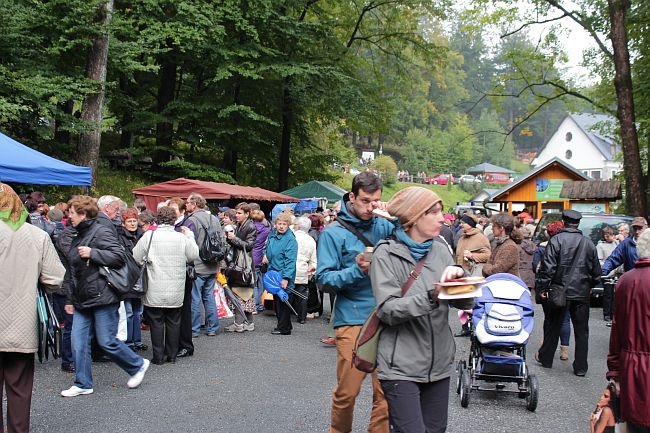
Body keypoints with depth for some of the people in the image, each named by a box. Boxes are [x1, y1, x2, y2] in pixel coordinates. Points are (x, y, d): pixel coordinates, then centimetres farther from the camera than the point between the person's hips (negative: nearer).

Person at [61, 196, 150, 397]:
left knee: (107, 342, -2)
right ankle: (82, 384, 13)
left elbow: (119, 257, -19)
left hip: (103, 298, -8)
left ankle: (138, 365, 19)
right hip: (82, 301, 9)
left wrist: (92, 253, -23)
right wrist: (70, 299, 23)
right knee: (78, 343, 4)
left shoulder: (101, 232, -10)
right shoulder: (79, 236, 18)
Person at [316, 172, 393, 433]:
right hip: (352, 320, -3)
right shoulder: (334, 232, -1)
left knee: (386, 391, 3)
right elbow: (323, 277, -5)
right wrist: (356, 270, -19)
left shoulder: (385, 226, 8)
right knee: (347, 391, 3)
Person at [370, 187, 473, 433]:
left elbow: (467, 303, 7)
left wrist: (460, 276, -13)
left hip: (439, 364, 5)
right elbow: (387, 310, -16)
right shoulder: (386, 253, -7)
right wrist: (432, 297, -28)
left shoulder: (440, 251, 8)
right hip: (401, 367, -5)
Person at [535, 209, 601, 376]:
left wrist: (542, 287, -6)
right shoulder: (588, 243, 2)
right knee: (581, 331, 8)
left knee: (553, 326, 13)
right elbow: (596, 270, 9)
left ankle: (546, 358, 25)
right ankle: (581, 367, 9)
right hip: (582, 292, 2)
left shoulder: (556, 240, -9)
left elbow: (548, 267, -14)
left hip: (560, 290, -2)